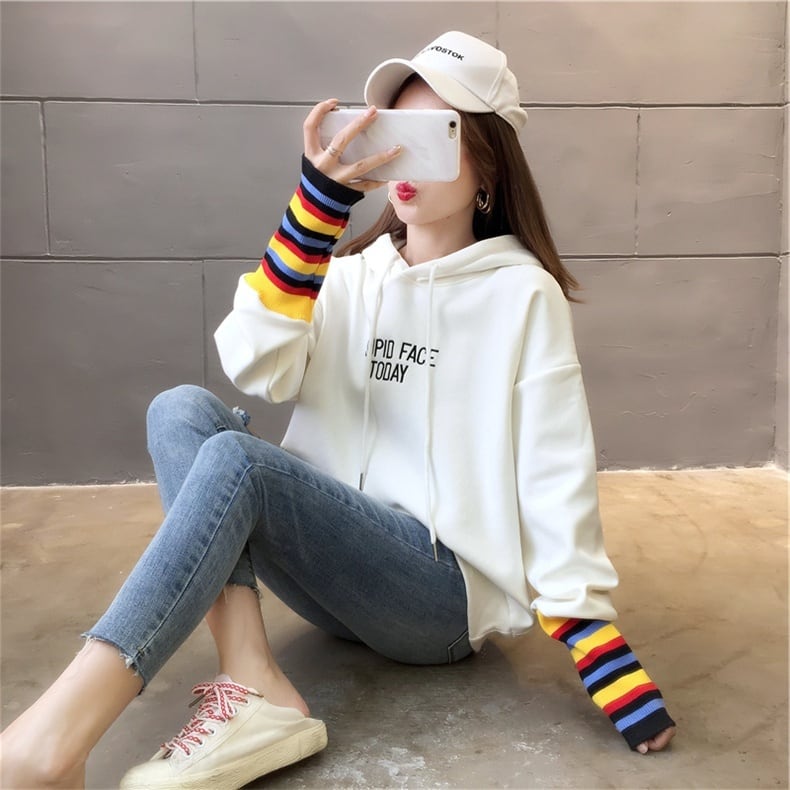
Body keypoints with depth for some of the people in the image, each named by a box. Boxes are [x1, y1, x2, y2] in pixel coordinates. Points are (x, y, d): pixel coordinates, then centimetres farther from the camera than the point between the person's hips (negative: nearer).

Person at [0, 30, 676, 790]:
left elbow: (555, 473, -8)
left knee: (234, 461, -28)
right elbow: (254, 364, -10)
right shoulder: (356, 275, 9)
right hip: (340, 567, 5)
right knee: (182, 411, -15)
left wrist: (605, 656, -13)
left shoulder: (523, 293, -4)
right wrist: (321, 198, -19)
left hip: (447, 589, -5)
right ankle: (252, 689, -26)